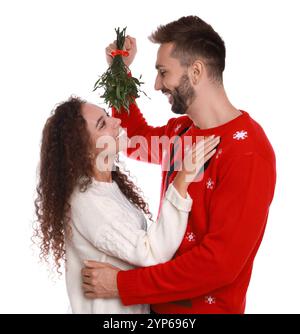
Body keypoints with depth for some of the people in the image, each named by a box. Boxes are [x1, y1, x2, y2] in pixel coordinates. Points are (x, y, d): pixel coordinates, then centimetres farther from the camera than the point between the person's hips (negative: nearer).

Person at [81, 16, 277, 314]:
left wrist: (123, 284, -23)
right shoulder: (181, 130, 1)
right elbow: (138, 139, 23)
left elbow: (220, 262, -28)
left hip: (205, 306, -7)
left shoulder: (246, 153, -25)